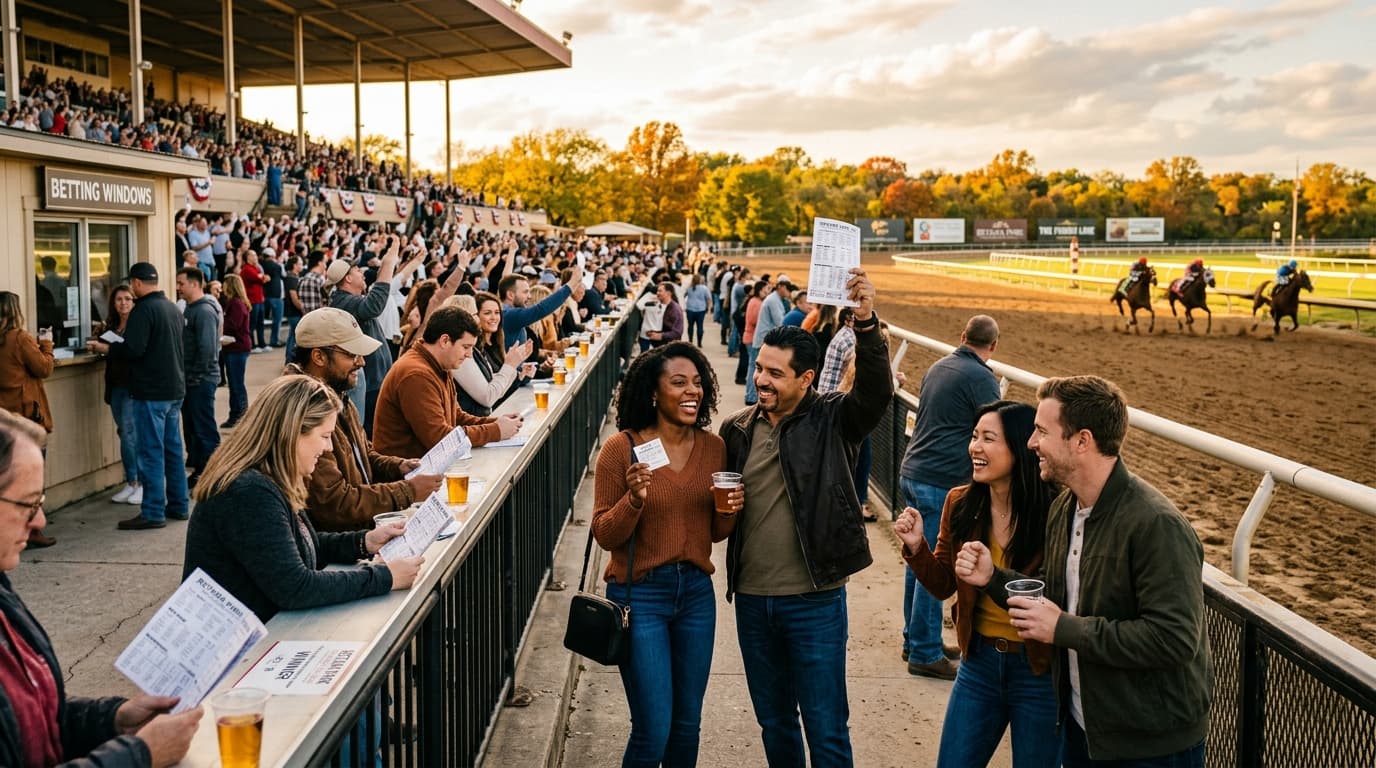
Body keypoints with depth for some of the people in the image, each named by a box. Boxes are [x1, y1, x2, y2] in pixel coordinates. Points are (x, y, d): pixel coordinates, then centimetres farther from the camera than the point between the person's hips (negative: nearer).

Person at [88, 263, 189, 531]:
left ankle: (153, 513, -3)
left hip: (151, 391, -9)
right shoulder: (173, 308, 12)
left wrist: (103, 347, -4)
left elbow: (132, 350, -21)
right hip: (175, 389, 9)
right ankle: (178, 506, 19)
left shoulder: (144, 310, -14)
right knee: (173, 449, 14)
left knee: (151, 453, -5)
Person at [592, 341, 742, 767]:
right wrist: (634, 499, -27)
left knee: (687, 723, 15)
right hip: (640, 594, -4)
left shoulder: (713, 447, 1)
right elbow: (605, 535, -10)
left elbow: (714, 532, 10)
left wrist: (730, 511, -11)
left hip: (697, 592, 5)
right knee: (653, 731, -1)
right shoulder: (621, 449, -13)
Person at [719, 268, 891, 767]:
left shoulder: (833, 421, -7)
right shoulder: (737, 430, 4)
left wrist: (866, 323, -39)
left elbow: (877, 392, -26)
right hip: (752, 600, 4)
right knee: (773, 723, 19)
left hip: (815, 600, -4)